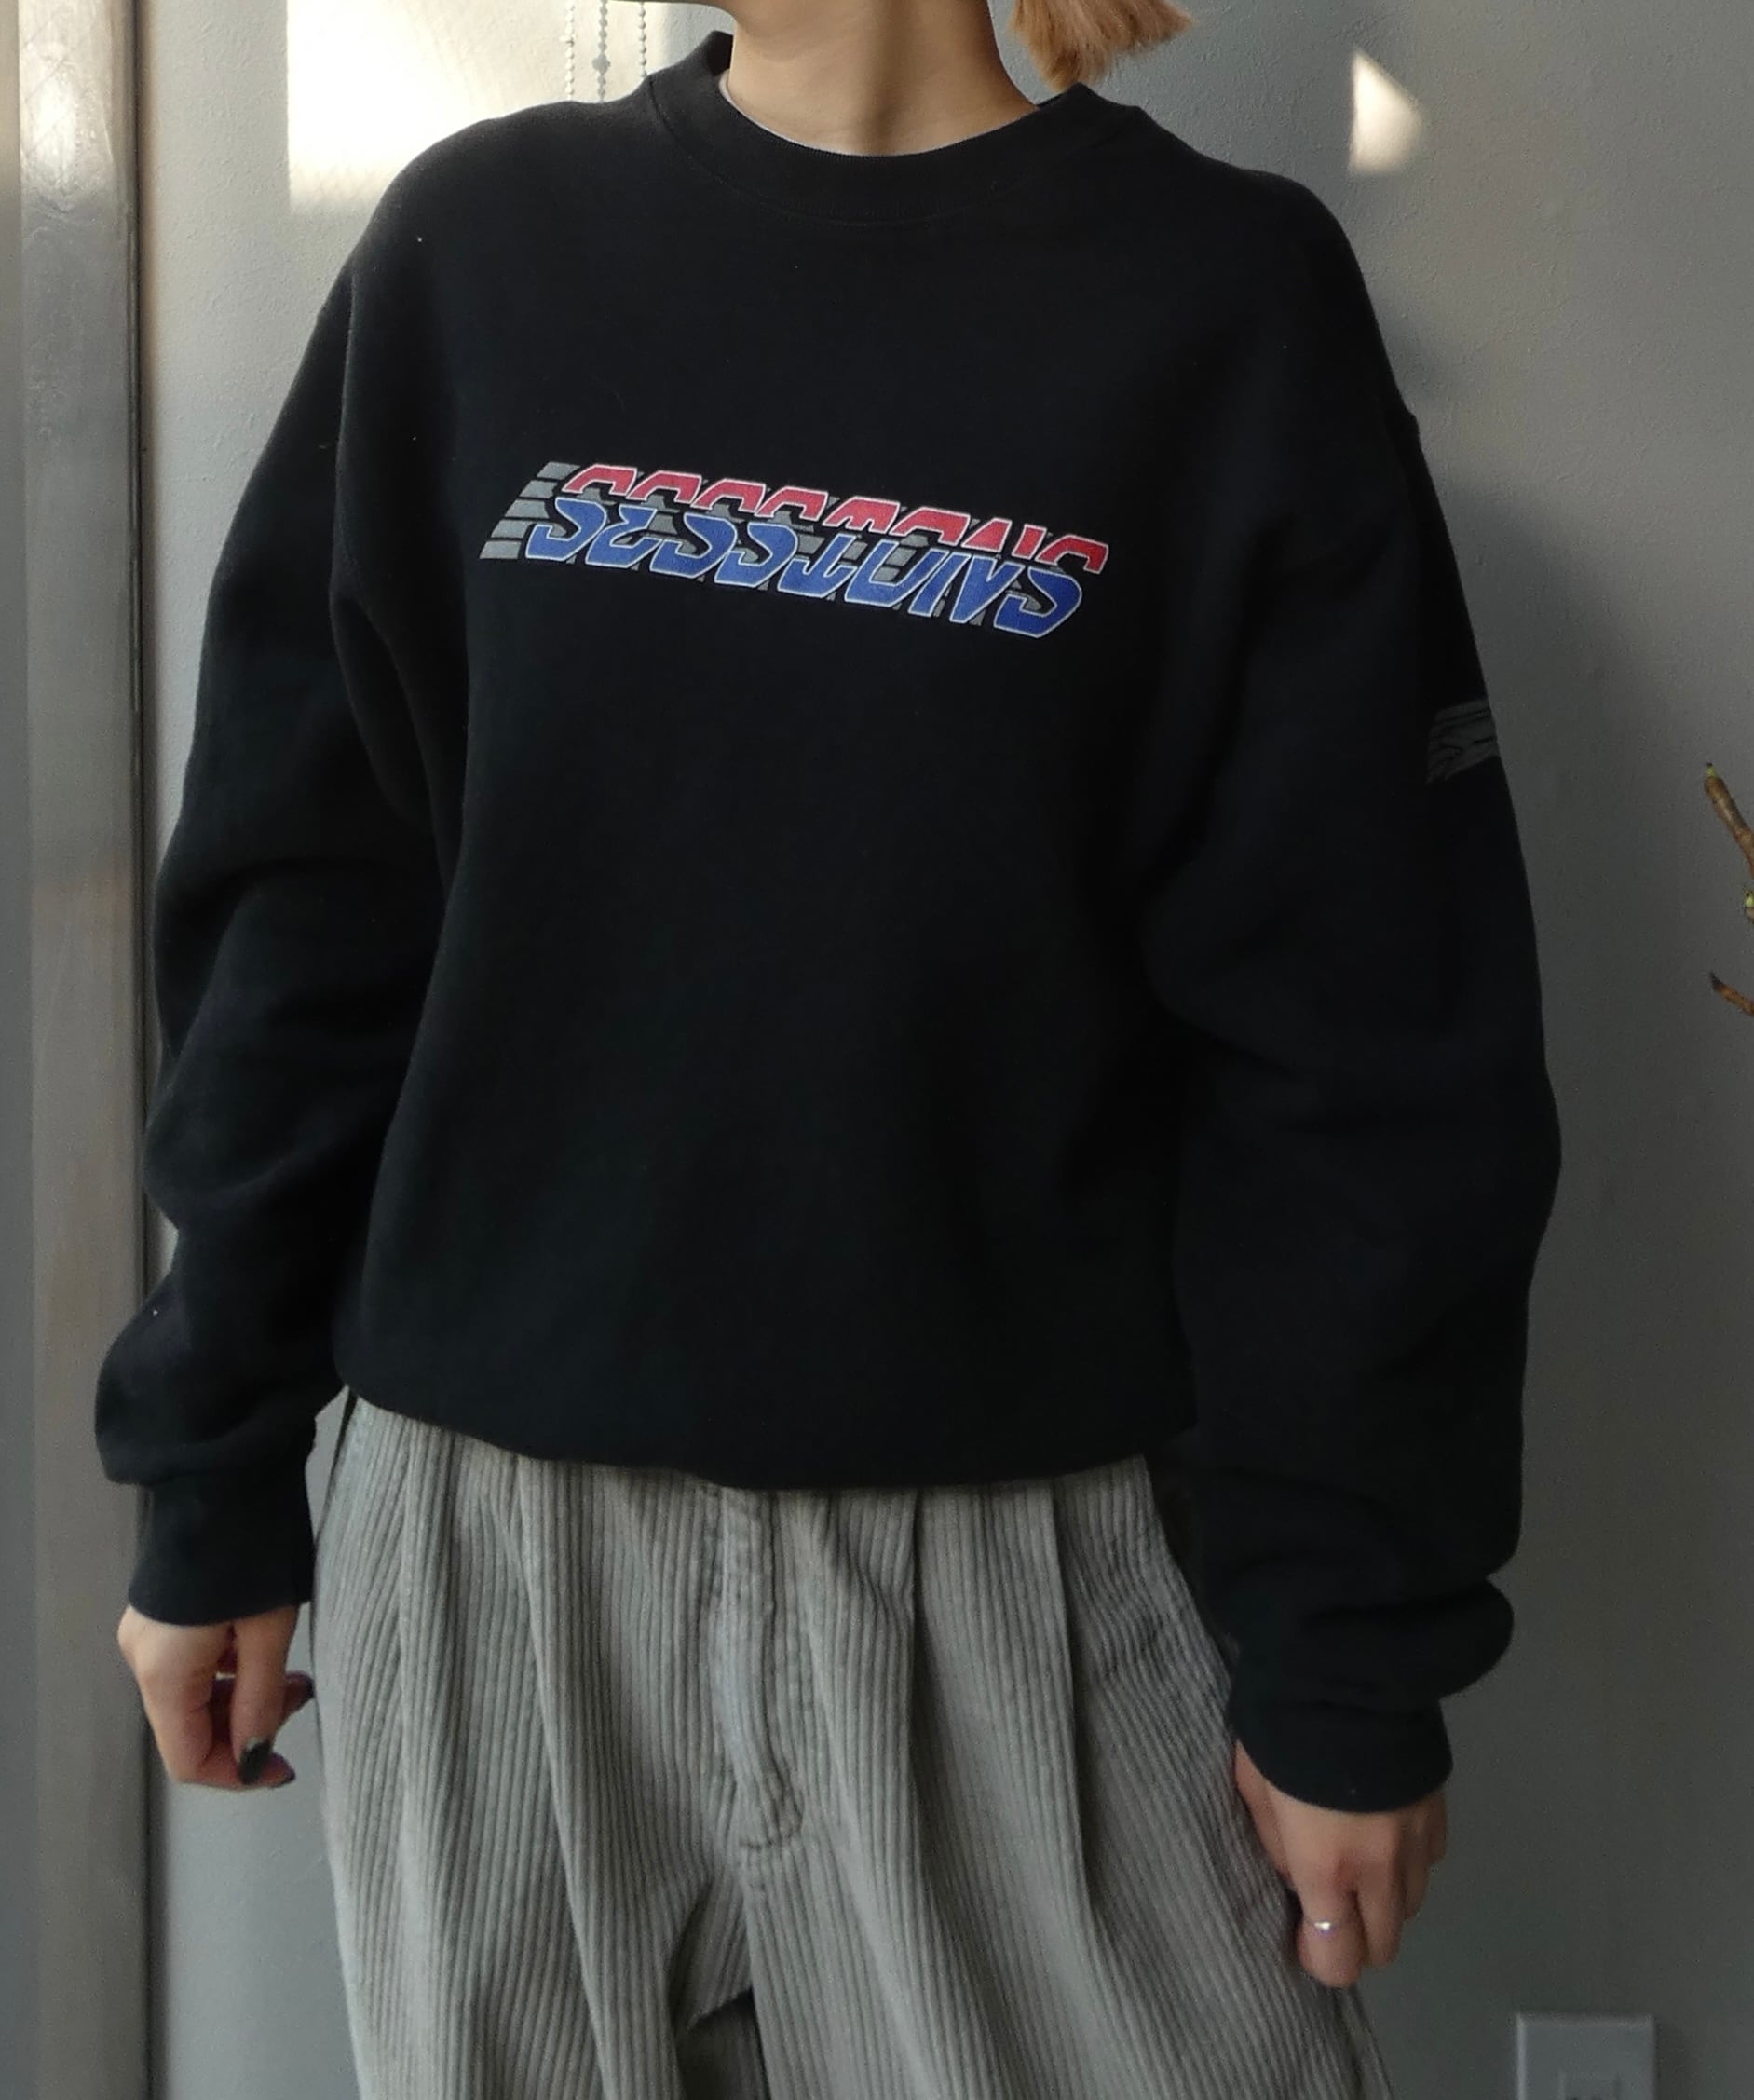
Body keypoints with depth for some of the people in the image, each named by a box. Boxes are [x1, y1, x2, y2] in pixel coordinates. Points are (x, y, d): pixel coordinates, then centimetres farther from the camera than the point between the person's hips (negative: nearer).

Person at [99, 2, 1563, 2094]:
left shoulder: (1226, 296, -2)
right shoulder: (477, 241, 5)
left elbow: (1365, 1040, -4)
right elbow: (294, 910, 6)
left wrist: (1354, 1651, -4)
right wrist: (212, 1490, 6)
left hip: (1022, 1561, -2)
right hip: (487, 1538, 3)